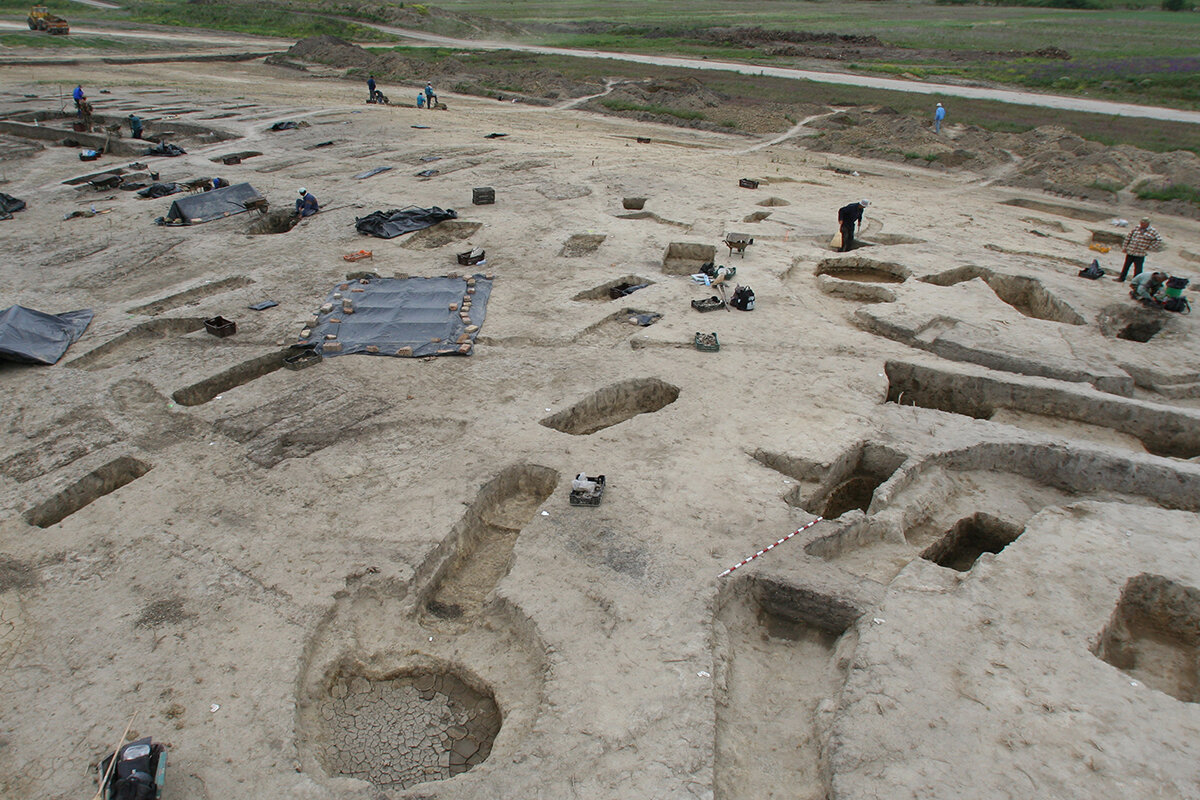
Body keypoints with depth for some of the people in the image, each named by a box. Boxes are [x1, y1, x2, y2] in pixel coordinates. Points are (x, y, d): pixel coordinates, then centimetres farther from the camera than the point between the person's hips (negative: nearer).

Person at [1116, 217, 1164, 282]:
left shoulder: (1152, 231, -6)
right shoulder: (1137, 227, 4)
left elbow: (1159, 240, -3)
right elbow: (1129, 236, 11)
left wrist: (1149, 248, -6)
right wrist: (1124, 247, 9)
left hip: (1140, 254, -4)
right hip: (1130, 251, 4)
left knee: (1138, 269, 1)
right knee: (1126, 266, 16)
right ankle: (1121, 278, 33)